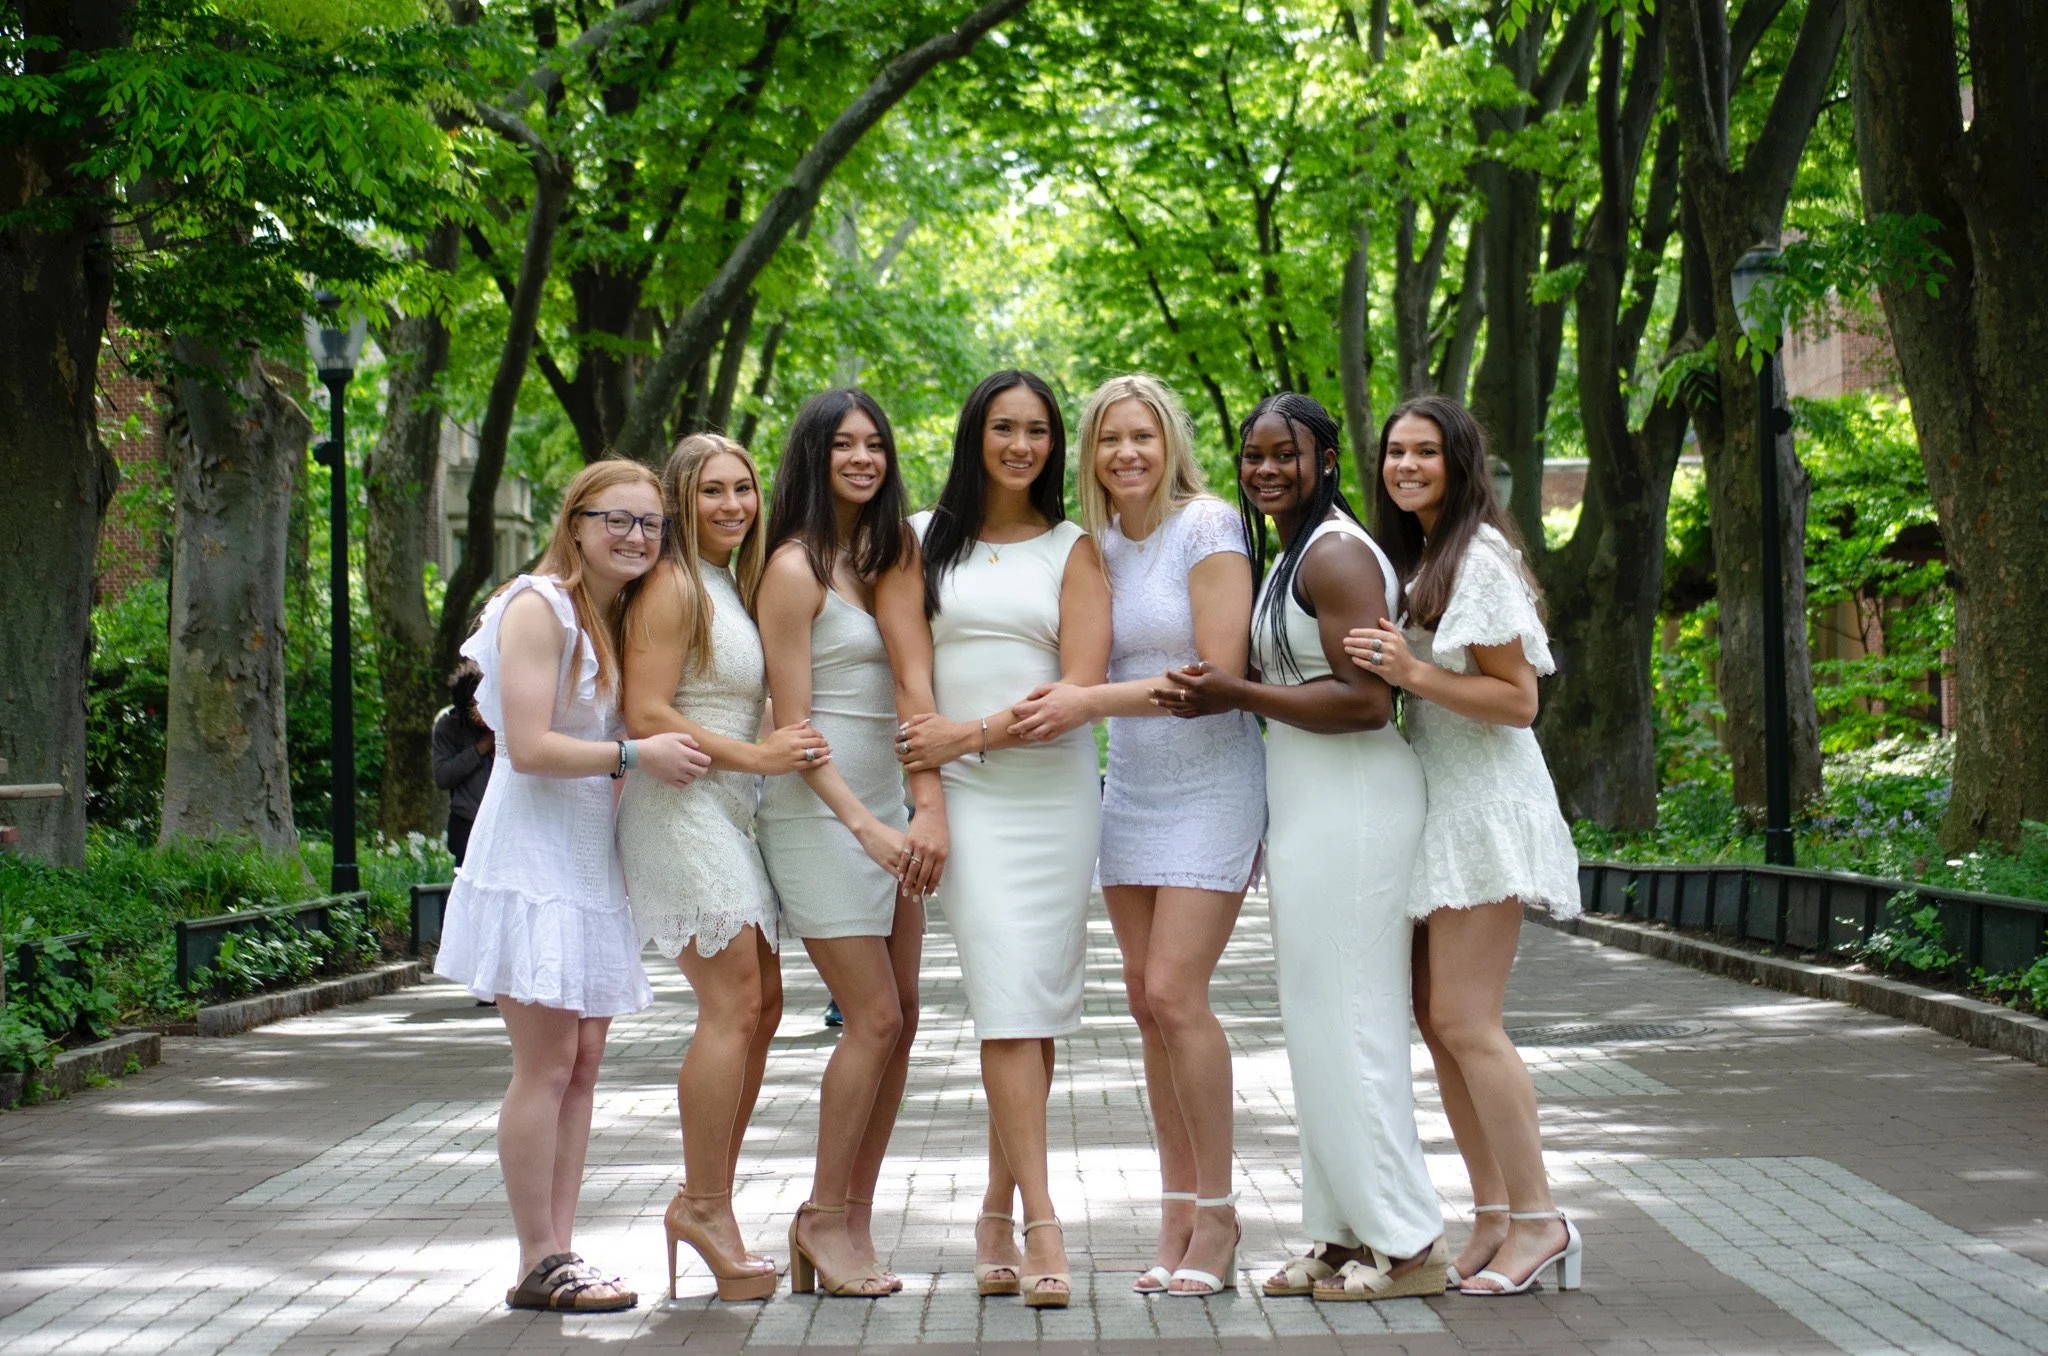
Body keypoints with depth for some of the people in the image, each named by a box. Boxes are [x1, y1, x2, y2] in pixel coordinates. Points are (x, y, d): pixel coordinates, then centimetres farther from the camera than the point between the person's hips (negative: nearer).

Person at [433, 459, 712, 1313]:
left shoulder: (622, 618, 16)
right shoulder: (541, 608, -10)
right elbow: (530, 747, -17)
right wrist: (633, 756, -20)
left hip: (594, 856, 9)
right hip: (535, 855, -9)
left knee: (583, 1060, 7)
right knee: (546, 1065, -7)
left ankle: (558, 1251, 10)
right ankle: (539, 1265, -2)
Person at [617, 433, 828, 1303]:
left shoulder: (734, 587, 18)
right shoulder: (672, 588, -10)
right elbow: (645, 716, -18)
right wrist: (754, 757, -19)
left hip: (729, 816, 10)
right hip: (679, 808, -10)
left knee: (760, 1005, 8)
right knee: (733, 1006, -13)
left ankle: (707, 1199, 15)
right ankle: (703, 1207, -7)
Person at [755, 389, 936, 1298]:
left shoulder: (881, 557, 13)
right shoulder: (796, 569, -9)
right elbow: (792, 724, -12)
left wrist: (909, 816, 5)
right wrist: (864, 824, -19)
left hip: (884, 811, 7)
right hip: (820, 813, -7)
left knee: (899, 1019, 4)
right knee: (874, 1017, -9)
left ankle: (854, 1219, 12)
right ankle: (822, 1217, 4)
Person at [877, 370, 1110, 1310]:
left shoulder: (1073, 550, 9)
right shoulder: (923, 543, 10)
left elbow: (1081, 683, -3)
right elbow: (912, 675, 2)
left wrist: (971, 733, -10)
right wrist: (924, 799, -8)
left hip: (1056, 789, 1)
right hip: (967, 795, -1)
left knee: (1037, 1002, 0)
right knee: (1007, 999, -12)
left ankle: (998, 1213, 12)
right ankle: (1041, 1222, -15)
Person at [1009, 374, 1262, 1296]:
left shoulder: (1207, 527, -11)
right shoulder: (1100, 545, 9)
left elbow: (1219, 671, -17)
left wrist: (1092, 702, -23)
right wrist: (1064, 698, -4)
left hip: (1210, 783, -7)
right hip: (1131, 787, 7)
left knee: (1175, 993, -13)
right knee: (1148, 1002, 5)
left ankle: (1217, 1216, -2)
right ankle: (1180, 1217, 13)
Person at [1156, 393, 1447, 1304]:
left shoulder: (1334, 554, -13)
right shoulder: (1289, 555, 18)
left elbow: (1367, 700, -21)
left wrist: (1236, 697, -20)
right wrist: (1224, 692, 13)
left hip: (1351, 808, -11)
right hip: (1306, 809, 11)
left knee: (1347, 1023, -7)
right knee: (1319, 1024, 12)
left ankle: (1407, 1244, -1)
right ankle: (1346, 1231, 18)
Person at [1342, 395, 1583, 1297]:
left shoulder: (1478, 555, -11)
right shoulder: (1411, 555, 18)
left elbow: (1518, 700, -15)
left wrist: (1413, 673, -23)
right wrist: (1383, 668, 8)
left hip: (1483, 804, -9)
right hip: (1432, 801, 9)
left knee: (1463, 1020, -11)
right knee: (1435, 1018, 7)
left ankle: (1538, 1221, -4)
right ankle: (1493, 1215, 12)